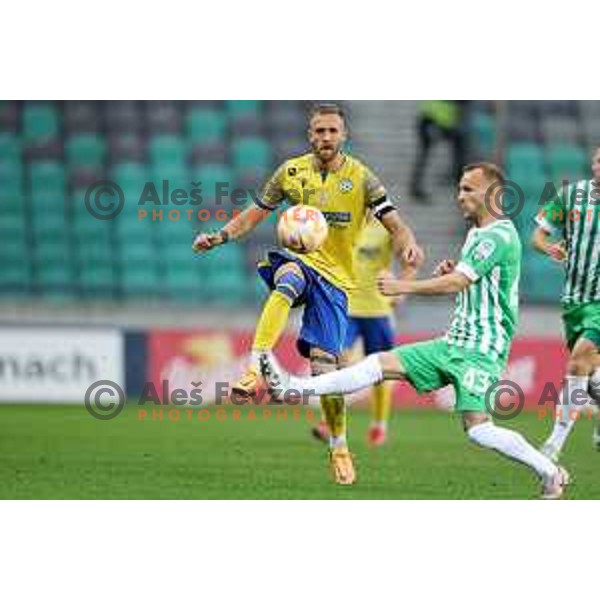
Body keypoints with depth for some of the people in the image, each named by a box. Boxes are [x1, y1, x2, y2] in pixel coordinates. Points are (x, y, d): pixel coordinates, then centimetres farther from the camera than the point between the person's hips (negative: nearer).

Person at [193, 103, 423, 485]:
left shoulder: (360, 177, -1)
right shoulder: (292, 172, 5)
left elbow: (395, 224, -6)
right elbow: (257, 213, 13)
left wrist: (409, 246, -28)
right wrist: (220, 237, -2)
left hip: (336, 278, 0)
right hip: (299, 261, 0)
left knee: (324, 365, -8)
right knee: (288, 281, -39)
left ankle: (339, 447, 13)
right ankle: (254, 371, -50)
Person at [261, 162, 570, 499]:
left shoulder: (499, 235, -15)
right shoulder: (477, 234, 17)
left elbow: (457, 282, -22)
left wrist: (402, 287, -17)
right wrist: (450, 272, 5)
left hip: (481, 351, -9)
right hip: (455, 343, 9)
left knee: (478, 429, -19)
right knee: (381, 364, 2)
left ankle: (551, 473, -3)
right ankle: (294, 387, 1)